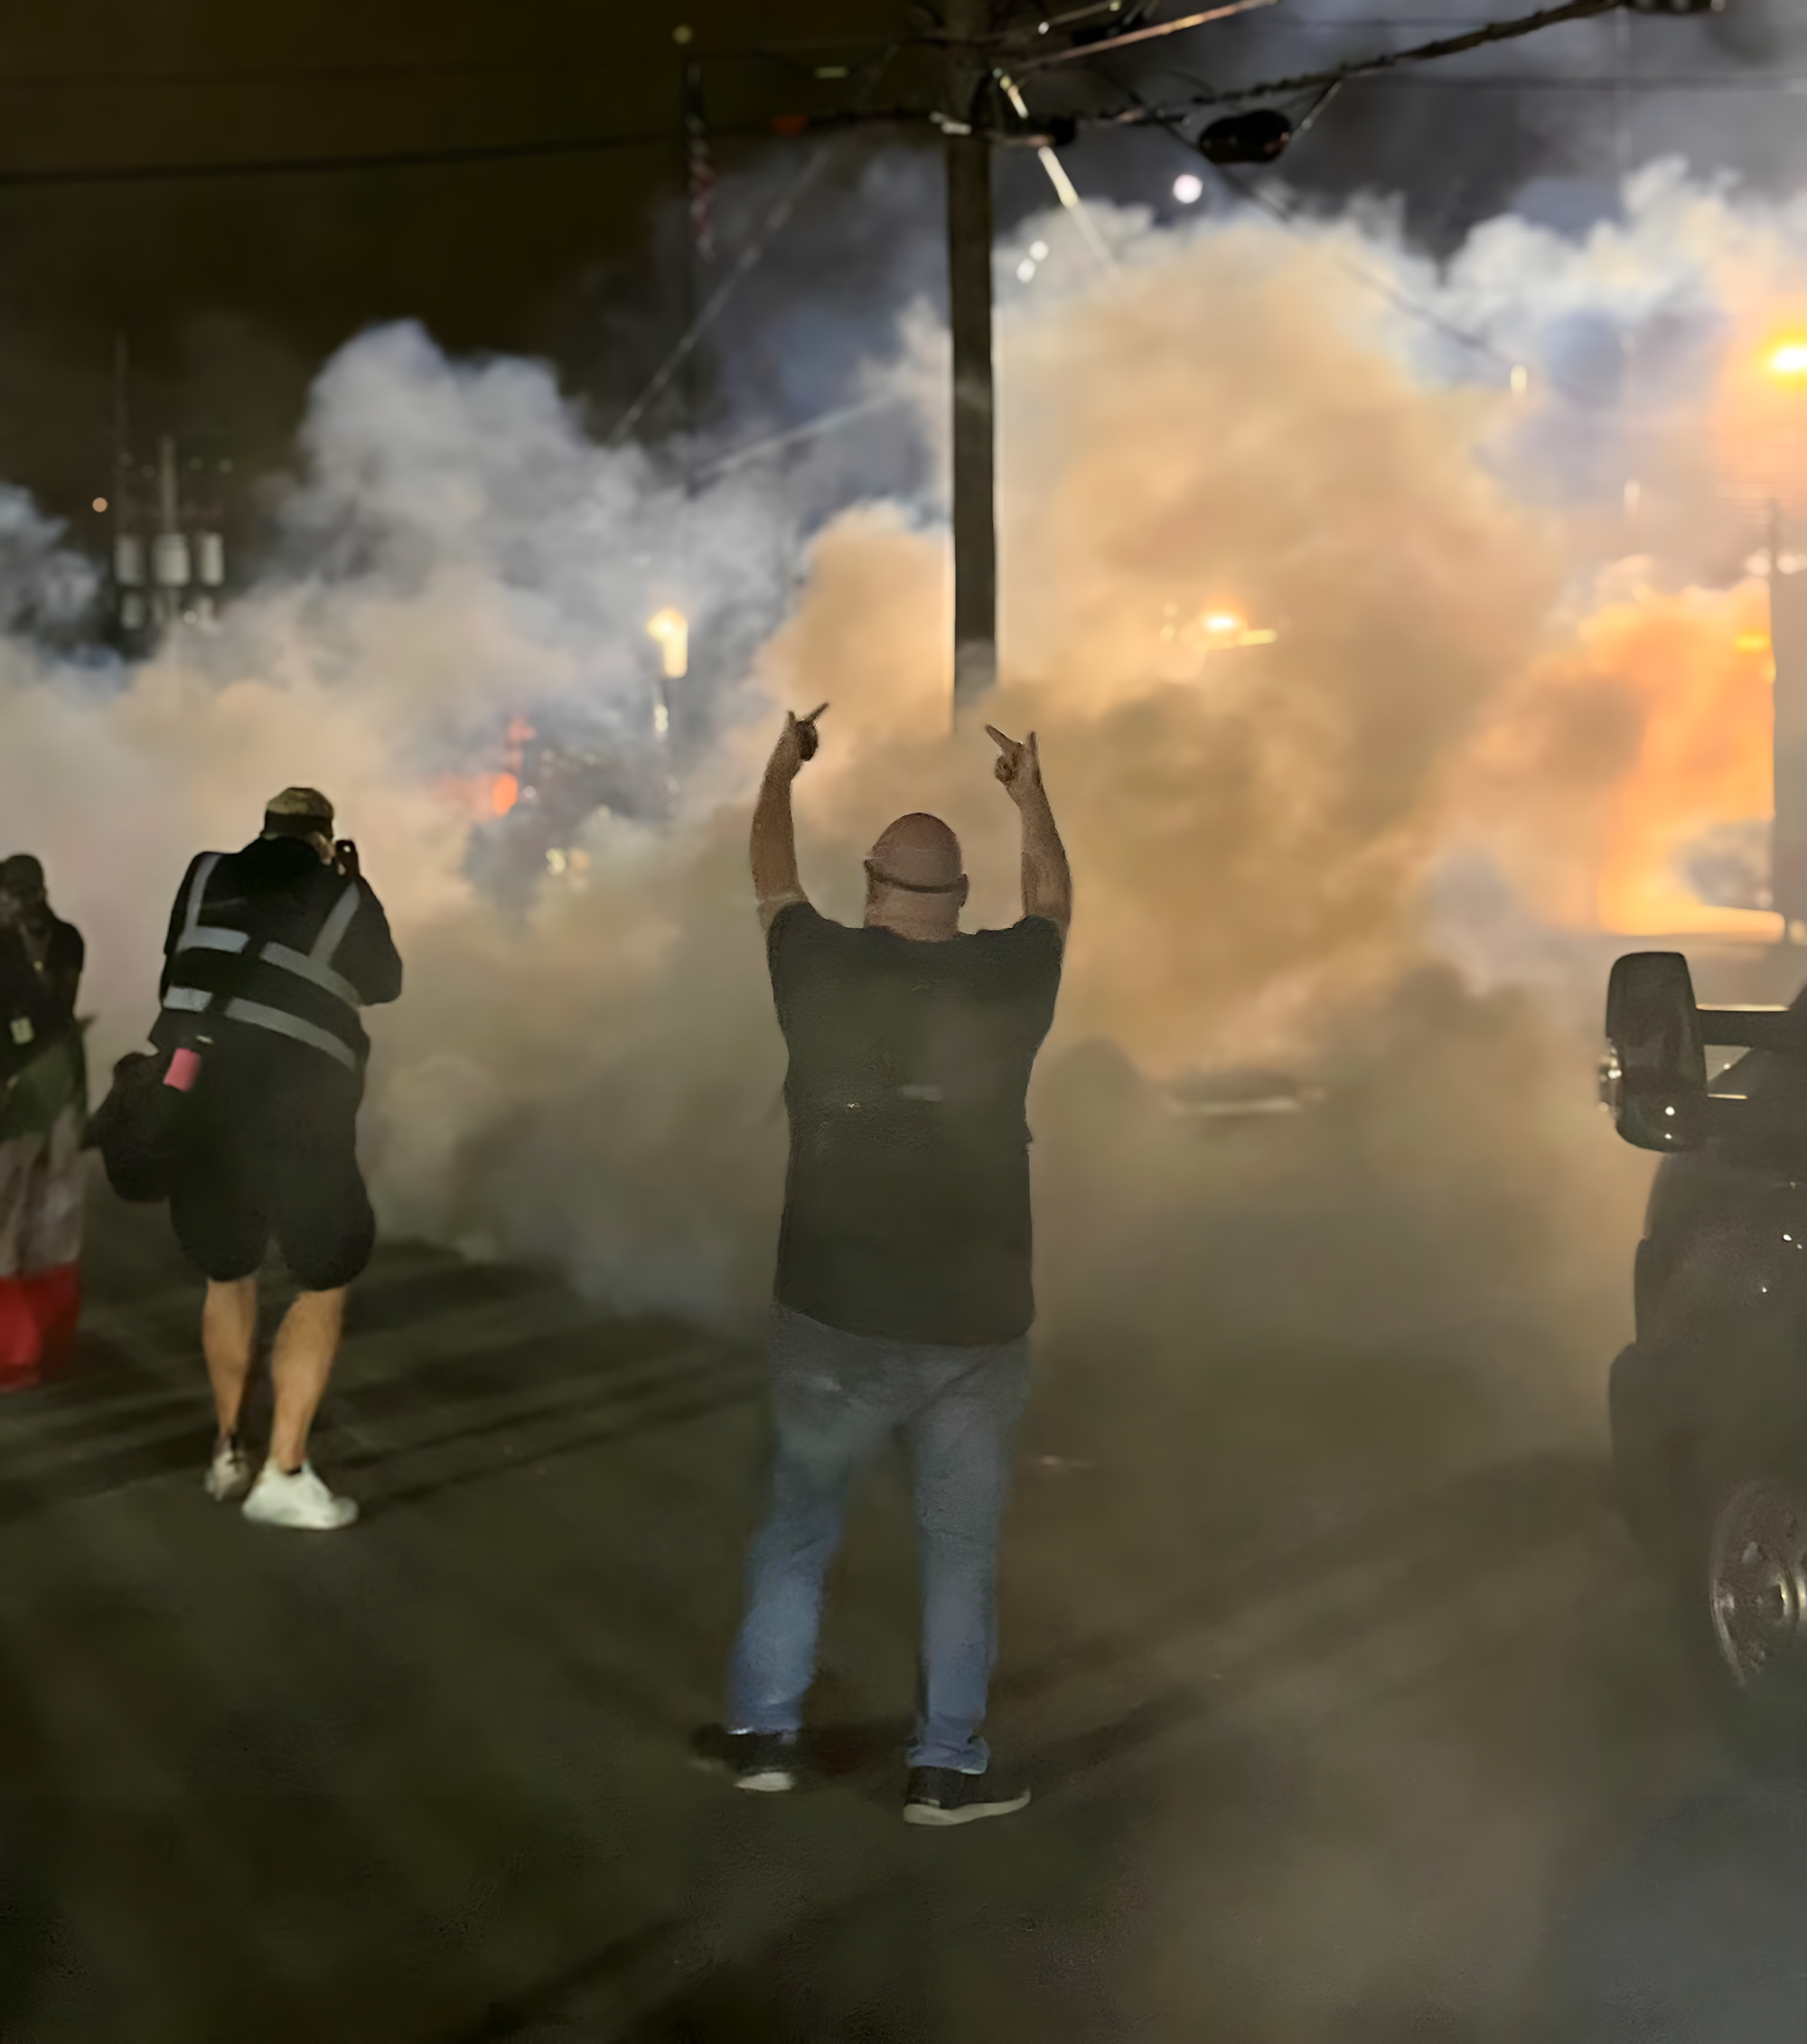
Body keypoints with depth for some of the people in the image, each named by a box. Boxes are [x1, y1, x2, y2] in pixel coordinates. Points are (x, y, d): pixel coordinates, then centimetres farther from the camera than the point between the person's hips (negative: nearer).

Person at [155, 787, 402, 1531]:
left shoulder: (206, 876, 10)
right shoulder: (345, 897, 5)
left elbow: (178, 966, 20)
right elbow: (384, 984, 21)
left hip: (189, 1099, 4)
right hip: (293, 1111, -3)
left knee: (227, 1275, 23)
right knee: (325, 1282, 9)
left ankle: (228, 1449, 26)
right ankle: (282, 1474, 1)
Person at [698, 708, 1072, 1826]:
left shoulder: (822, 969, -6)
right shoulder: (1006, 979, -4)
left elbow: (773, 877, 16)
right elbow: (1054, 898, 19)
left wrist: (781, 771, 34)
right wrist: (1032, 795, 36)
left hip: (836, 1318, 0)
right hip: (976, 1325, 0)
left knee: (797, 1529, 16)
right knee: (963, 1550, 10)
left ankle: (764, 1730, 22)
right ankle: (948, 1766, 13)